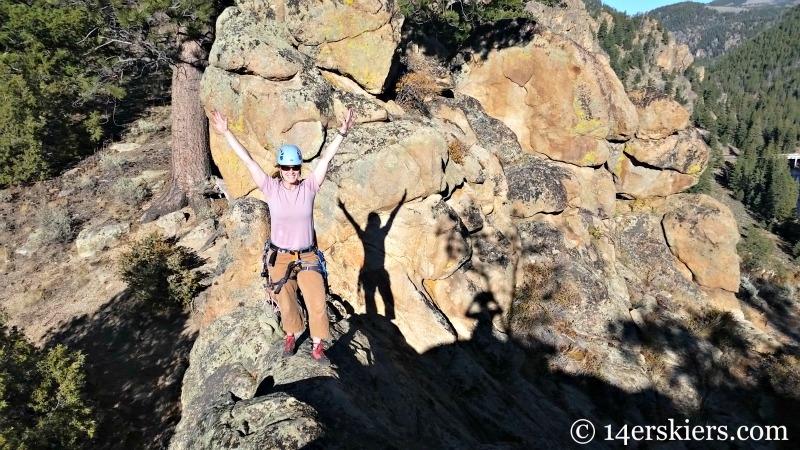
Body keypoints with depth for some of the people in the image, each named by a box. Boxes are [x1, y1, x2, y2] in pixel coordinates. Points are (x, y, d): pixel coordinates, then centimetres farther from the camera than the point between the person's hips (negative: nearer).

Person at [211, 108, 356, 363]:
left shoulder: (309, 187, -7)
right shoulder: (271, 188, -9)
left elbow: (326, 158, -12)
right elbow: (247, 160, -11)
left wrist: (342, 132, -18)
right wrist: (226, 133, -12)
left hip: (307, 257, 0)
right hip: (279, 258, 0)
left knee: (318, 305, 0)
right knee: (287, 305, 13)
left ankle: (317, 347, 21)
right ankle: (291, 336, 43)